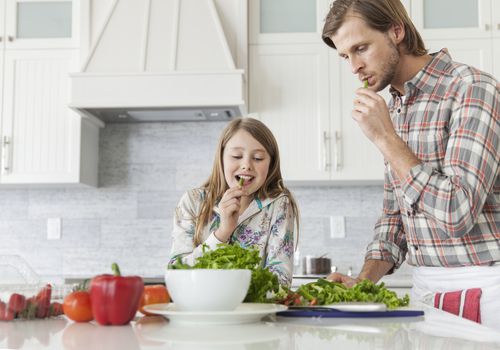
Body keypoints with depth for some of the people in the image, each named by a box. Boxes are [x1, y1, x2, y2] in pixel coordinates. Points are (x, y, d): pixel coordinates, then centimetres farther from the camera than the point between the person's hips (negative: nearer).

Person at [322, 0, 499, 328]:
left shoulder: (473, 89, -14)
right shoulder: (394, 110, 10)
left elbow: (456, 214, -22)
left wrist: (386, 139, -18)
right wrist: (363, 281, 0)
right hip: (425, 288, 6)